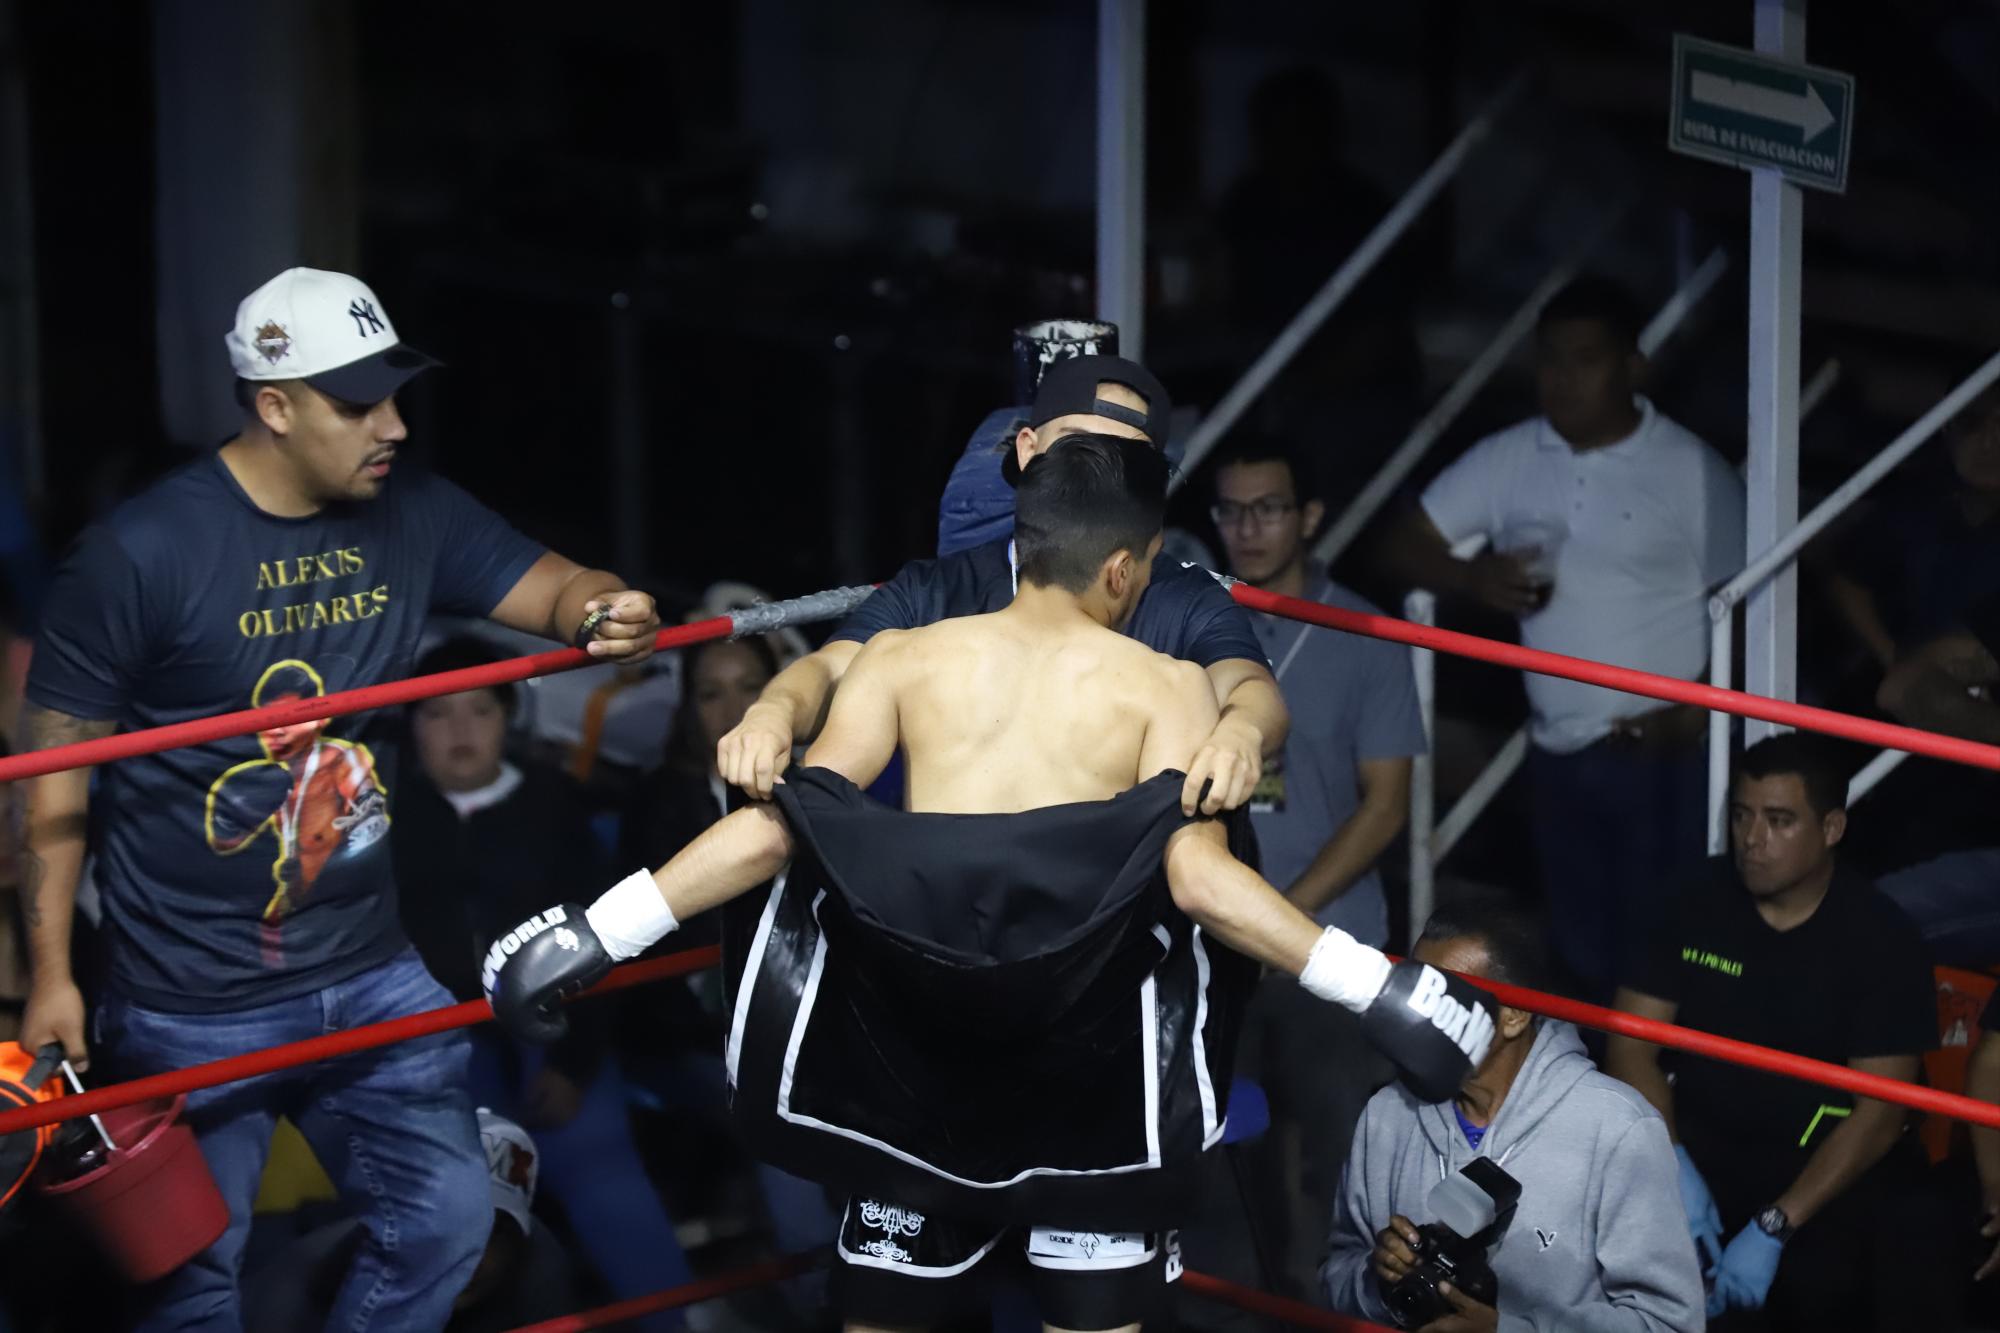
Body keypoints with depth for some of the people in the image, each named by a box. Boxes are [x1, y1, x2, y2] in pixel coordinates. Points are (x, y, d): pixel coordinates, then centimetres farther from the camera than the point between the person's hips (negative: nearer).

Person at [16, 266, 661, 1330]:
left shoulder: (411, 516, 2)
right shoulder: (140, 553, -14)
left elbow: (550, 588, -3)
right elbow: (55, 770, -10)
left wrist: (608, 612, -29)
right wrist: (50, 971, -11)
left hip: (369, 976, 5)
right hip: (192, 1004, -5)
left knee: (443, 1225, 6)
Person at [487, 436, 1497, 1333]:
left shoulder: (903, 658, 10)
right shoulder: (1165, 685, 3)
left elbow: (782, 828, -1)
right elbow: (1197, 876, -12)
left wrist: (594, 935, 1)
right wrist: (1382, 993, -11)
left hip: (912, 1045, 3)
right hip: (1080, 1062, -3)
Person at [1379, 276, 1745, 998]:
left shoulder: (1690, 469, -4)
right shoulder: (1508, 460, 7)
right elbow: (1406, 541, 9)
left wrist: (1699, 710, -16)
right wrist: (1472, 576, -12)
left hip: (1661, 753, -4)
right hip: (1558, 748, 5)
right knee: (1583, 954, 11)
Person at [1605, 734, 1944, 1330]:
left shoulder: (1881, 939, -9)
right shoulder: (1703, 900, 1)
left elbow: (1878, 1114, -14)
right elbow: (1632, 1045, 1)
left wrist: (1773, 1227, -25)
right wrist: (1675, 1168, -18)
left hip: (1824, 1166, -3)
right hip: (1699, 1140, 3)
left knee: (1819, 1282, -33)